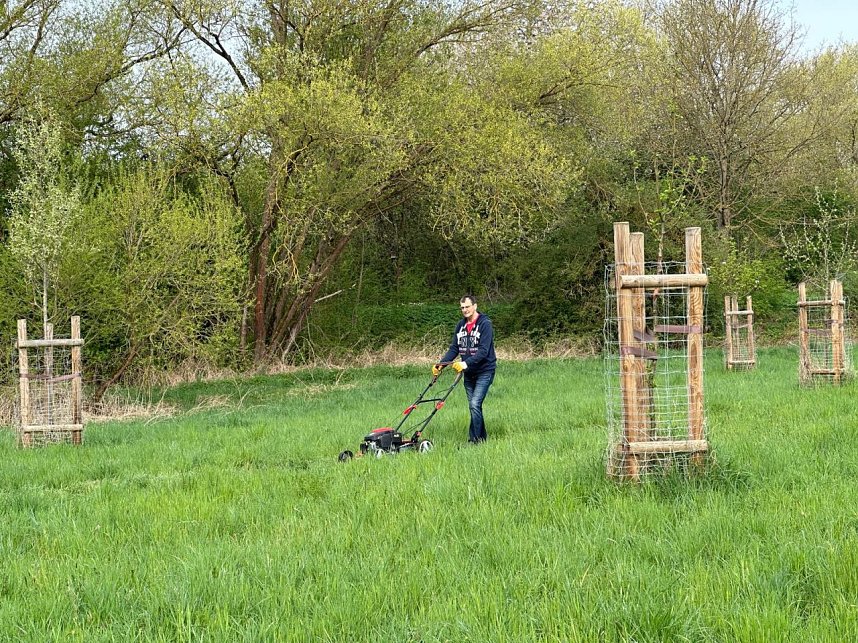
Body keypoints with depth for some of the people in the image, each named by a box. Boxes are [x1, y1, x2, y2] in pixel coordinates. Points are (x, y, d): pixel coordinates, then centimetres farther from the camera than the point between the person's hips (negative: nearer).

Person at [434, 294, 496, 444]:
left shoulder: (484, 324, -13)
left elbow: (483, 351, -22)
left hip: (484, 371, -7)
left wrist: (466, 363, -34)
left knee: (475, 404, -16)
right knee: (474, 407, 9)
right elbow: (454, 348, 8)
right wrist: (441, 364, -7)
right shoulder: (461, 325, 8)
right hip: (469, 373, 7)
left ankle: (474, 439, -13)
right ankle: (482, 437, 19)